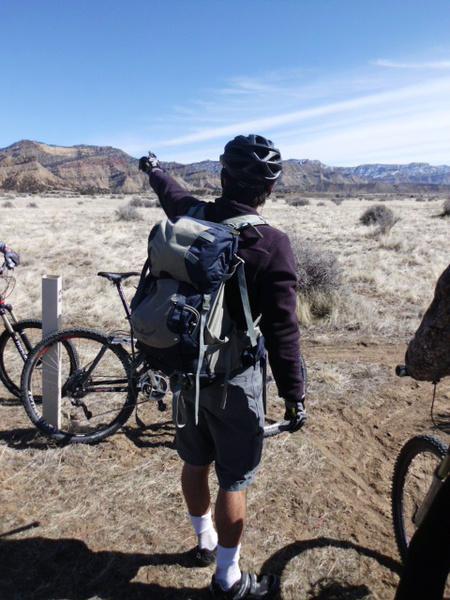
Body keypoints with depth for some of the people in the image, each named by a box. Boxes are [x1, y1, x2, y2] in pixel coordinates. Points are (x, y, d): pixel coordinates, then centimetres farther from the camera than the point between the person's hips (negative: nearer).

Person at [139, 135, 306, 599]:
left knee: (195, 461, 23)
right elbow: (282, 330, -18)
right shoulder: (271, 244, -19)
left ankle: (205, 541, 47)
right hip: (233, 375, -6)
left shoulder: (191, 217, -4)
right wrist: (294, 395, -8)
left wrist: (154, 169, 44)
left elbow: (171, 194, 21)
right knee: (234, 480, 10)